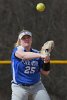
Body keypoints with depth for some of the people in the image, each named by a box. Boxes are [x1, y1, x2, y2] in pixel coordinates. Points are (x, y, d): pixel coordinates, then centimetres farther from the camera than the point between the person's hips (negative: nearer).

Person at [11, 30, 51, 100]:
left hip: (36, 85, 4)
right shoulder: (17, 50, -8)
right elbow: (23, 55, -34)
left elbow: (45, 72, 4)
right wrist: (40, 55, -47)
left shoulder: (36, 53, 3)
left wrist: (46, 62, -16)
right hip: (20, 87, -4)